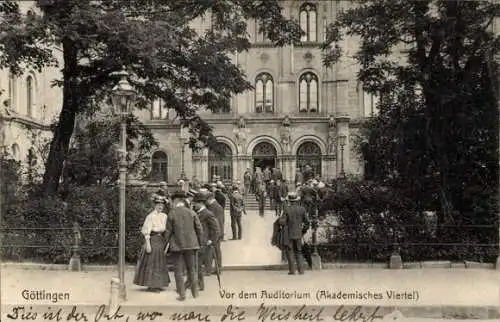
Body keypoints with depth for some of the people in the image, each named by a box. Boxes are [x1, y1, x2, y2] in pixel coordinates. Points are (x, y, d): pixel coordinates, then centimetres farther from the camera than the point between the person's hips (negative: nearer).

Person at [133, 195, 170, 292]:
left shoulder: (164, 216, 10)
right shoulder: (151, 216, -12)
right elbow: (147, 231, -15)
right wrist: (148, 244, -20)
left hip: (161, 240, 8)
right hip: (152, 240, -8)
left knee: (159, 263, 12)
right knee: (151, 262, -3)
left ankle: (156, 284, 22)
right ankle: (150, 285, 4)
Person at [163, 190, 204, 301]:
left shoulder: (171, 214, -6)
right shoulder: (192, 213, -1)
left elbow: (168, 231, -2)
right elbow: (199, 229, 0)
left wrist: (167, 243, 12)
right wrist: (199, 243, 12)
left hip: (177, 246, -2)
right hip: (191, 244, 2)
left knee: (179, 270, 7)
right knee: (192, 269, 13)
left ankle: (182, 295, 7)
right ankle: (195, 292, 19)